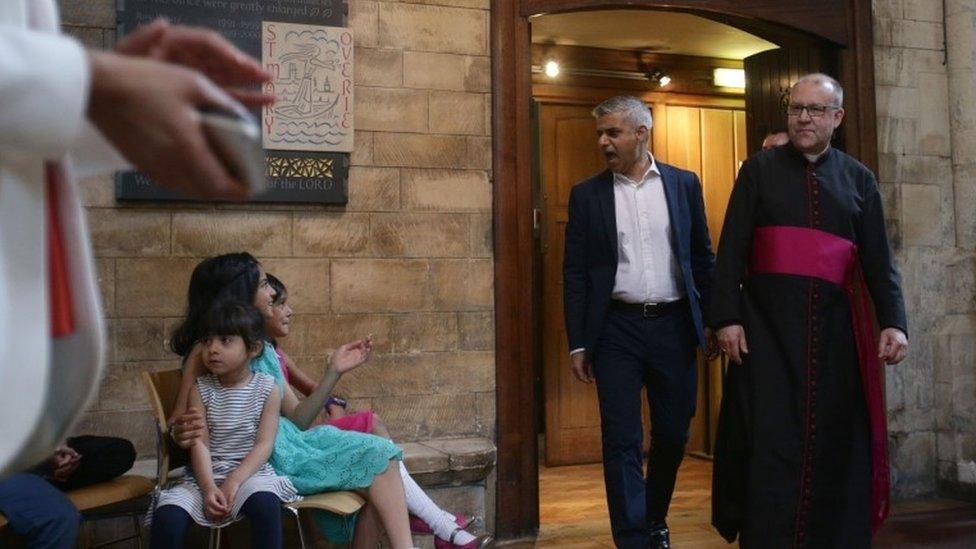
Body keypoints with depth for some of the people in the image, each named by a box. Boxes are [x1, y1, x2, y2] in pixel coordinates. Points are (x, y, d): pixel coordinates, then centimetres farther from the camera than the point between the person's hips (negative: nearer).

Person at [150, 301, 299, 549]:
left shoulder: (267, 389, 0)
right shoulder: (200, 389, 4)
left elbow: (264, 444, -6)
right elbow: (200, 444, -4)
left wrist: (234, 481, -18)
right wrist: (208, 488, -19)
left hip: (251, 472, -2)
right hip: (207, 475, 2)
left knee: (265, 503, -35)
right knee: (166, 515, -25)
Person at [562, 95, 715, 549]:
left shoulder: (684, 184, 6)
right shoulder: (586, 194, 3)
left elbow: (702, 258, 8)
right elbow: (575, 273, 2)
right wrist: (577, 344, -3)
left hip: (674, 326, 2)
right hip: (616, 329, -1)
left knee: (673, 433, 11)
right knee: (622, 440, -1)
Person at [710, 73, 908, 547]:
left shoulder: (859, 179, 13)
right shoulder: (759, 170, 6)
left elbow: (878, 260, 9)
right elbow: (731, 250, 0)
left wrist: (893, 322, -2)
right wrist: (726, 318, -8)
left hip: (834, 327, 2)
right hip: (768, 324, -2)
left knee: (835, 439, 6)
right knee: (770, 438, -4)